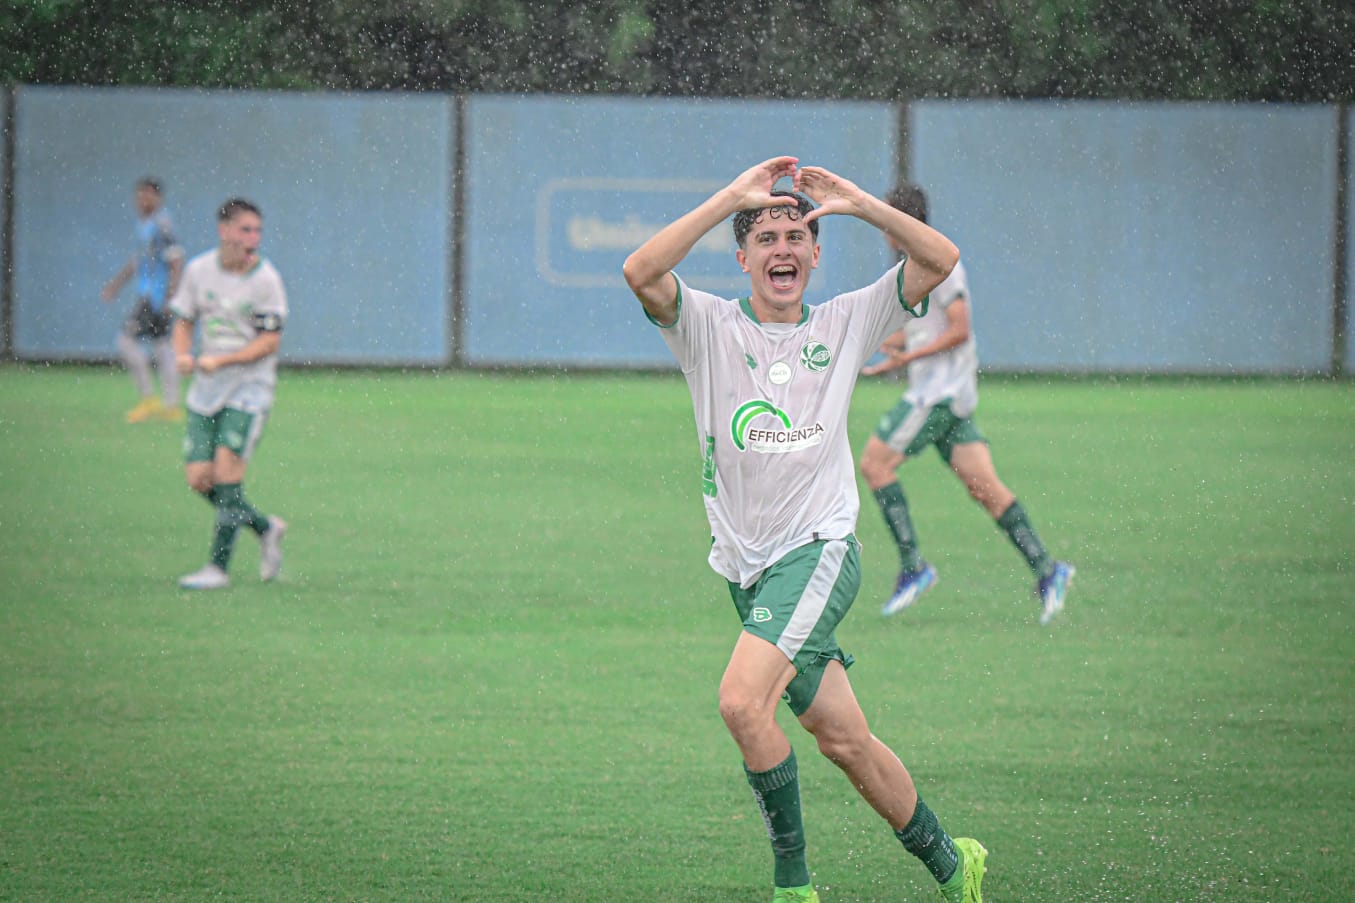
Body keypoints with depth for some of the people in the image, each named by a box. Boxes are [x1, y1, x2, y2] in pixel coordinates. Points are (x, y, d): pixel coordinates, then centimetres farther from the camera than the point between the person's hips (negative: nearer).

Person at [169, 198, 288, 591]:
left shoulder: (265, 280, -9)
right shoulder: (198, 270, 2)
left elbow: (271, 340, -10)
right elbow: (184, 320, 11)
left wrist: (220, 361, -19)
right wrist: (183, 355, -10)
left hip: (250, 384, -5)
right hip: (206, 388, 5)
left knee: (227, 466, -17)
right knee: (198, 477, -2)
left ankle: (219, 566, -10)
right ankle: (266, 528, 21)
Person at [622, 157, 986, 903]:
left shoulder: (845, 325, 7)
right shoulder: (710, 328, 3)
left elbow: (941, 261, 1)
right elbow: (641, 272, -15)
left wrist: (858, 203, -8)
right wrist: (730, 198, -16)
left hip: (819, 551, -3)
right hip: (747, 569, 3)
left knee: (743, 701, -24)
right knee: (843, 739, 7)